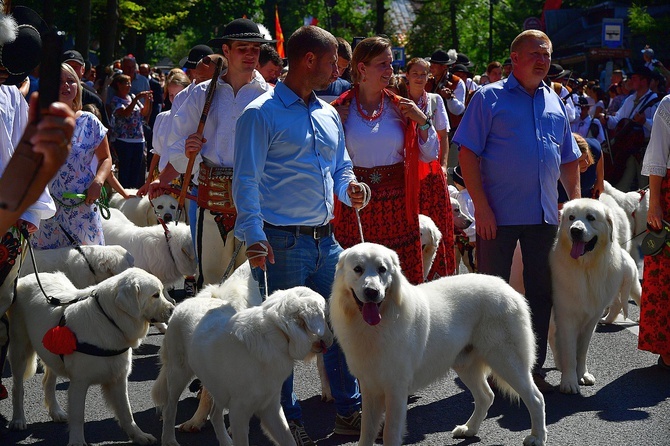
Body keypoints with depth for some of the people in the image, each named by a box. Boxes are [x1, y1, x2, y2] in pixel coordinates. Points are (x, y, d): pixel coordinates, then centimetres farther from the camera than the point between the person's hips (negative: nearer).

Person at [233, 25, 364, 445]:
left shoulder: (329, 115, 15)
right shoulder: (262, 114, -8)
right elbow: (246, 179, -12)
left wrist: (349, 187, 1)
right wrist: (253, 237, -21)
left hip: (326, 239, 7)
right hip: (282, 243, -7)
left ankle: (349, 410, 23)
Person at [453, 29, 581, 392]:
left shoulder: (555, 103, 14)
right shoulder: (490, 97, -2)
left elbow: (569, 158, 20)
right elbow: (468, 152, -8)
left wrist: (576, 201, 9)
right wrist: (481, 206, -15)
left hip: (545, 215, 5)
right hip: (499, 214, -5)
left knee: (541, 293, 10)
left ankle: (533, 367, 20)